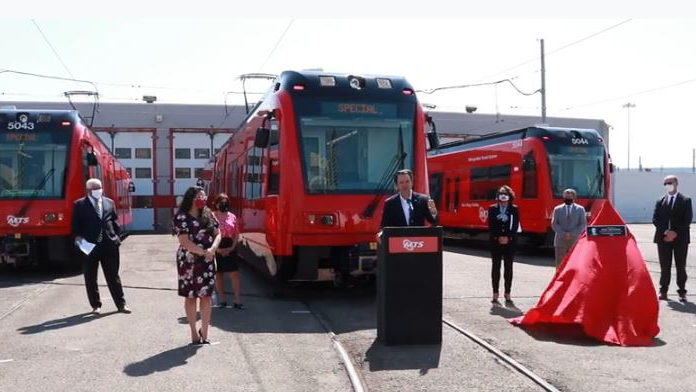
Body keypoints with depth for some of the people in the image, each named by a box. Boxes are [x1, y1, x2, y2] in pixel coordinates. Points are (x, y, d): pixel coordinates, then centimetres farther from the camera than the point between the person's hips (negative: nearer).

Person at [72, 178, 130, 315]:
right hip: (89, 246, -2)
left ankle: (121, 304, 13)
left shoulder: (109, 202, 11)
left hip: (109, 245, 2)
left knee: (113, 277, 7)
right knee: (91, 278, 6)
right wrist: (78, 237, -13)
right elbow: (76, 224, -1)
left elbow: (115, 222, 13)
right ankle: (96, 305, 17)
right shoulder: (80, 205, 0)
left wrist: (117, 237, 4)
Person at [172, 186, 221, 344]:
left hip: (207, 261, 4)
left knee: (207, 296, 4)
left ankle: (204, 333, 15)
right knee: (191, 296, 4)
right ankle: (194, 333, 13)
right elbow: (184, 242, -15)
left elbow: (217, 234, 6)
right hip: (189, 261, -4)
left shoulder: (208, 214, 9)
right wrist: (203, 252, -16)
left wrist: (212, 250, -13)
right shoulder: (181, 217, -8)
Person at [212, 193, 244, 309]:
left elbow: (236, 234, 8)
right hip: (216, 249, -2)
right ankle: (222, 300, 18)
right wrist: (218, 249, -13)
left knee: (234, 274, -3)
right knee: (218, 274, 8)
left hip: (230, 249, 2)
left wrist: (232, 247, -6)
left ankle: (238, 300, -1)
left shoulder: (232, 217, 7)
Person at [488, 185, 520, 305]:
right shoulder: (492, 209, 5)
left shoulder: (514, 209, 5)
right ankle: (495, 294, 8)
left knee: (509, 267, 2)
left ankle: (507, 294, 7)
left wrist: (508, 238, -14)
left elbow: (515, 226, -2)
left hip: (510, 242, 0)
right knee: (496, 267, 3)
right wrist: (498, 238, -12)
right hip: (495, 242, 0)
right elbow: (490, 226, -1)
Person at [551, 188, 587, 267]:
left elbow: (583, 224, 1)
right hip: (560, 241, 1)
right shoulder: (557, 209, 10)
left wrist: (572, 234, -11)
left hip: (575, 241, -1)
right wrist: (563, 234, -10)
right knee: (560, 264, 0)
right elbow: (554, 224, 3)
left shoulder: (580, 209, 8)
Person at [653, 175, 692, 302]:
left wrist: (676, 233, -14)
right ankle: (663, 291, 8)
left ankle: (682, 292, 6)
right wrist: (665, 231, -11)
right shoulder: (660, 201, 10)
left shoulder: (685, 201, 4)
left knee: (681, 267, 1)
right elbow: (655, 219, 4)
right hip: (663, 238, 2)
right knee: (665, 267, 4)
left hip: (680, 238, -2)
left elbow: (688, 219, -5)